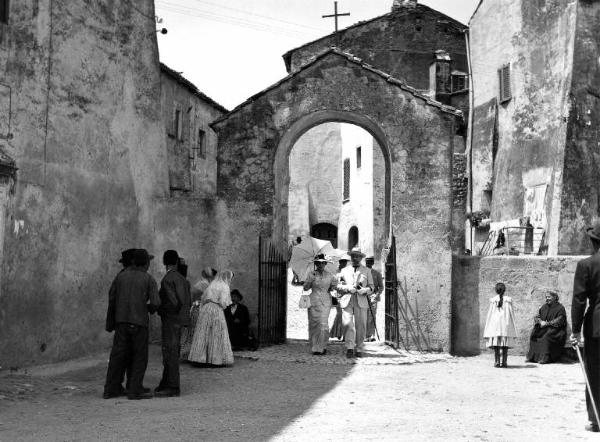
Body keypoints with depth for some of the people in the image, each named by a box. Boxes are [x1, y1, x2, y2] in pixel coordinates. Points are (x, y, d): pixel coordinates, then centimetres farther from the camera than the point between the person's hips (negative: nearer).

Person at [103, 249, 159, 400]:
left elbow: (112, 298, 9)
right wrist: (149, 308, 11)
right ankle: (135, 390, 1)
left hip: (121, 321, 4)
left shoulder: (121, 275, 6)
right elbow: (155, 303, -11)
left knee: (118, 355, 9)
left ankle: (111, 389, 10)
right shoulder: (149, 280, -4)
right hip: (139, 322, -4)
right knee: (140, 357, 5)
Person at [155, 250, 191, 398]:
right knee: (172, 353, 15)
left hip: (171, 320, -9)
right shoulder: (183, 279, 11)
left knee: (170, 354, -6)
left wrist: (158, 309, -7)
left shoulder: (167, 279, -14)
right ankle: (166, 384, 23)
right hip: (179, 320, 9)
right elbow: (188, 303, 13)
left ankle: (173, 388, -4)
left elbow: (173, 302, -22)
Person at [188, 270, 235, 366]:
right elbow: (223, 302, -12)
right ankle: (216, 359, 0)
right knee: (217, 335, 1)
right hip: (217, 310, -6)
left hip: (205, 309, 6)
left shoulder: (211, 285, 17)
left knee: (203, 334, 7)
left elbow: (203, 299, 16)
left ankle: (201, 358, 6)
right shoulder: (224, 287, -2)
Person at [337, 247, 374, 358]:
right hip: (347, 301, 0)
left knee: (360, 326, -3)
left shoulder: (366, 271, 15)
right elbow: (339, 286, 15)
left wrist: (364, 290, -8)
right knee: (347, 324, -14)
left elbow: (371, 288, 14)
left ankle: (359, 349, 7)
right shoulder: (345, 271, 18)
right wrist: (347, 288, -5)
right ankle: (349, 348, -13)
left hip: (361, 302, 0)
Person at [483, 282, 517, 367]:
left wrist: (487, 329, 7)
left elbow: (490, 313, 2)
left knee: (496, 343, 2)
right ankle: (504, 362, -3)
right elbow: (511, 313, 2)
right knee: (505, 345, 2)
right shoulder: (508, 300, 2)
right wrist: (513, 328, 7)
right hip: (506, 323, 0)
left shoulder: (492, 300, 1)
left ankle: (497, 361, -6)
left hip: (495, 323, 0)